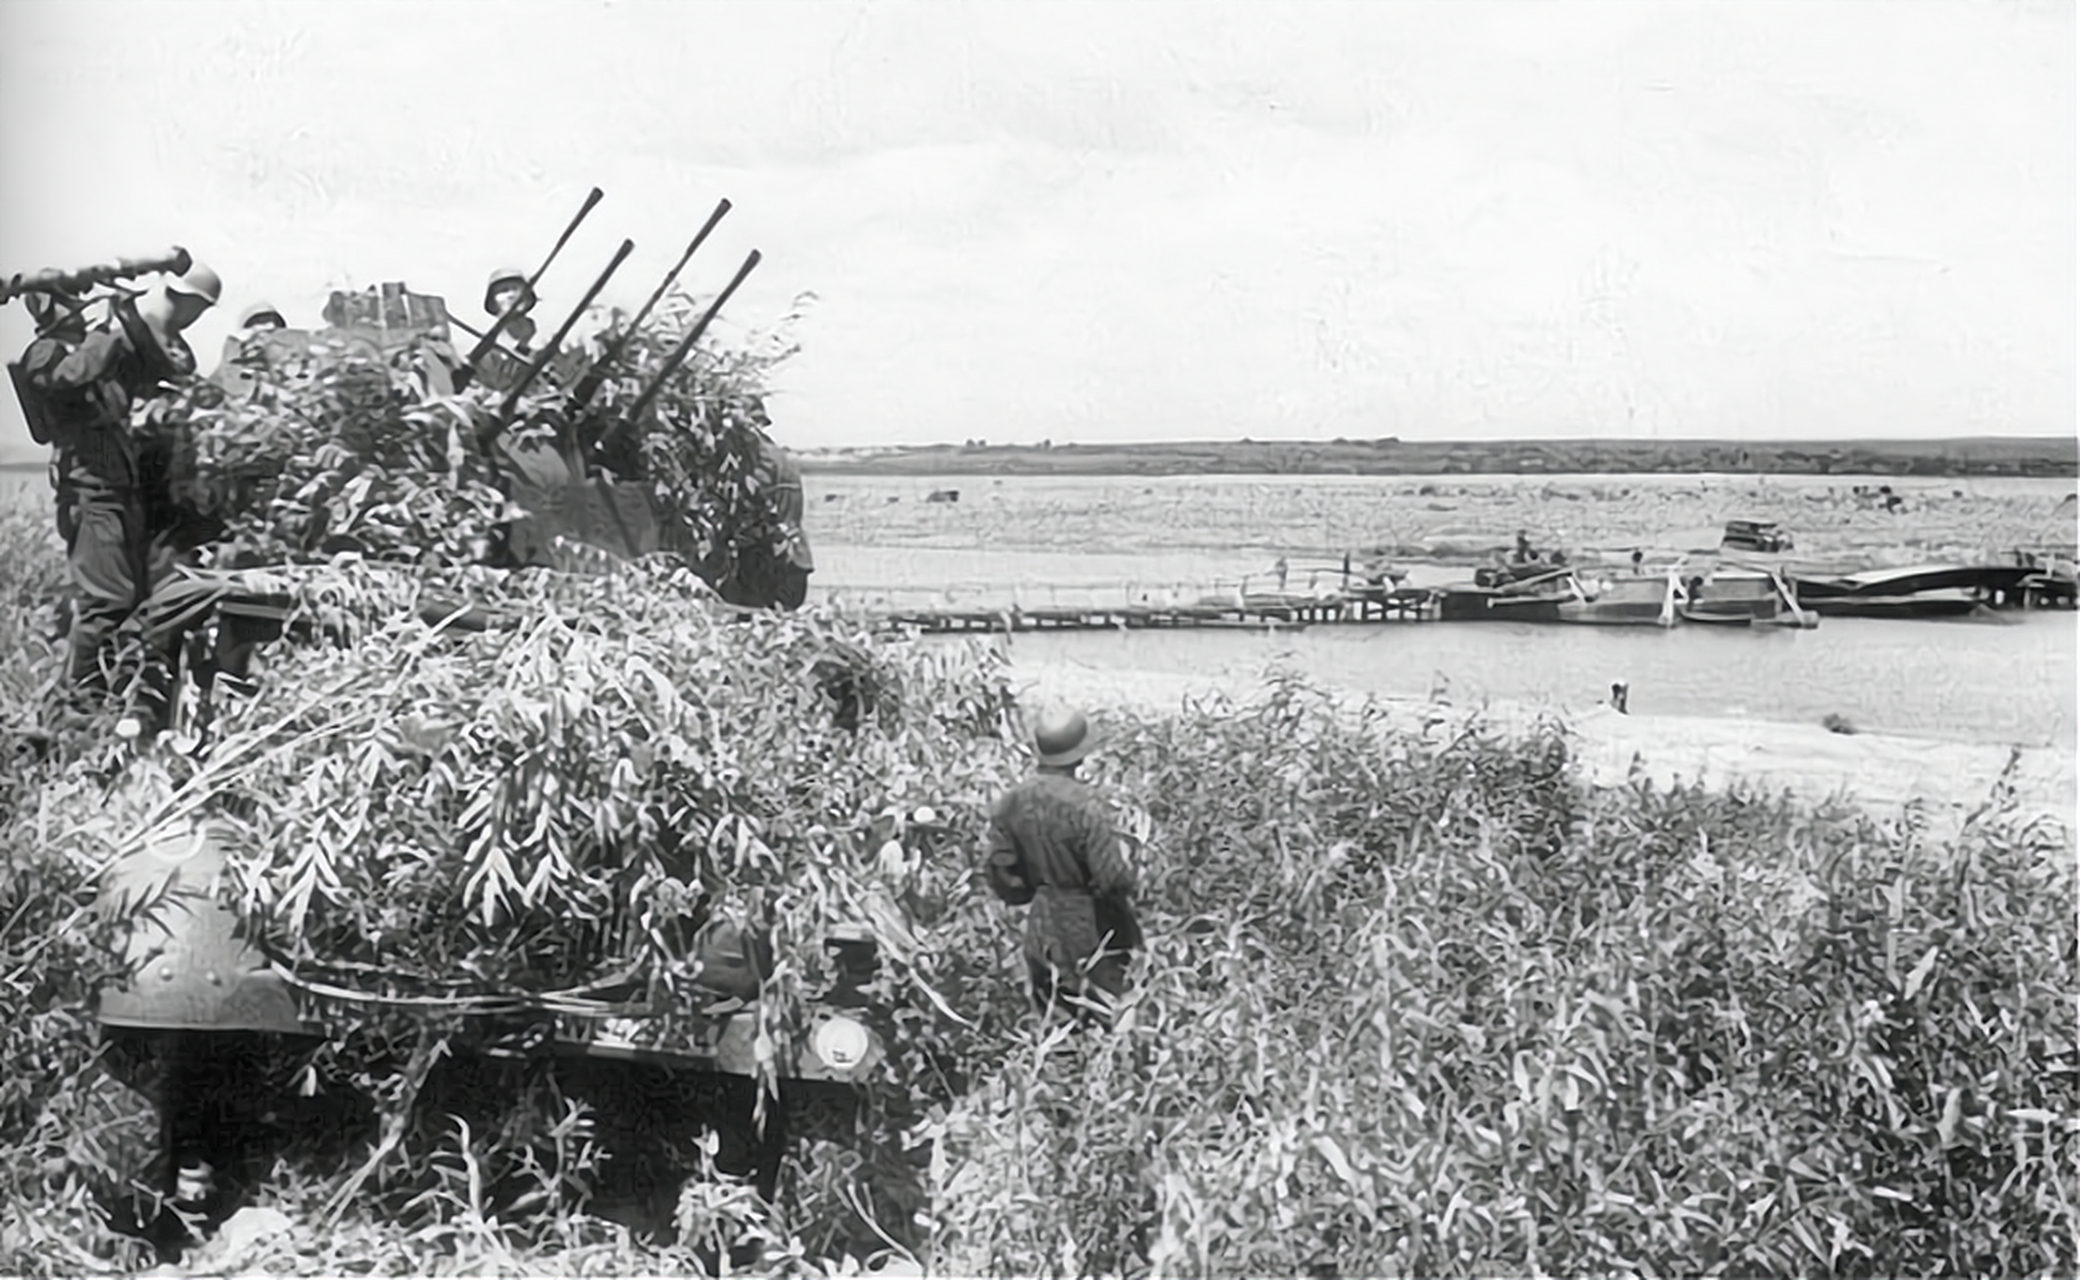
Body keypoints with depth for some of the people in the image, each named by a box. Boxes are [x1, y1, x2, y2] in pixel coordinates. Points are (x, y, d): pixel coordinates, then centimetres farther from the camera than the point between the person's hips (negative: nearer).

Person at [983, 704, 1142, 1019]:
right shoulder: (1085, 807, -24)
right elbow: (1112, 878, -21)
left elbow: (1000, 872, -1)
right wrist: (1128, 883, 2)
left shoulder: (1012, 802, -7)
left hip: (1042, 932, 6)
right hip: (1091, 928, -6)